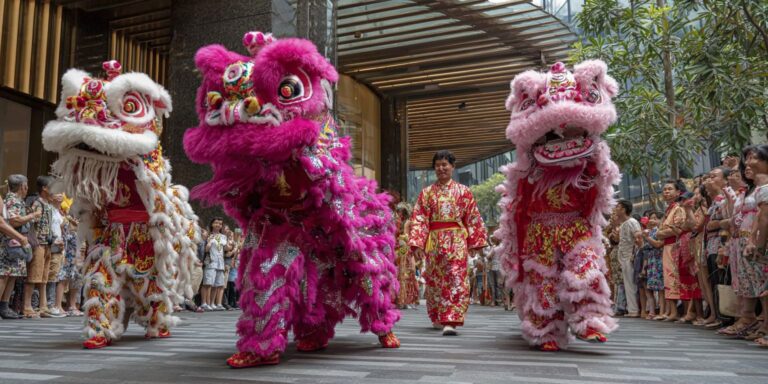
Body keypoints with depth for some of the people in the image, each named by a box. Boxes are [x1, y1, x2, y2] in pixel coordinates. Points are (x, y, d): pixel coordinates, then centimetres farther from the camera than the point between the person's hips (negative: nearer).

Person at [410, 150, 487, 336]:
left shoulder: (463, 191, 7)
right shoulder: (427, 193, 9)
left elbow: (472, 218, 6)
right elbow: (419, 219, 3)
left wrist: (475, 242, 2)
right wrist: (417, 243, -6)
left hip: (457, 240, -2)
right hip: (434, 241, 2)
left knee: (455, 278, -11)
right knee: (435, 278, 9)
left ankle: (450, 321, -14)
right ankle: (438, 318, 26)